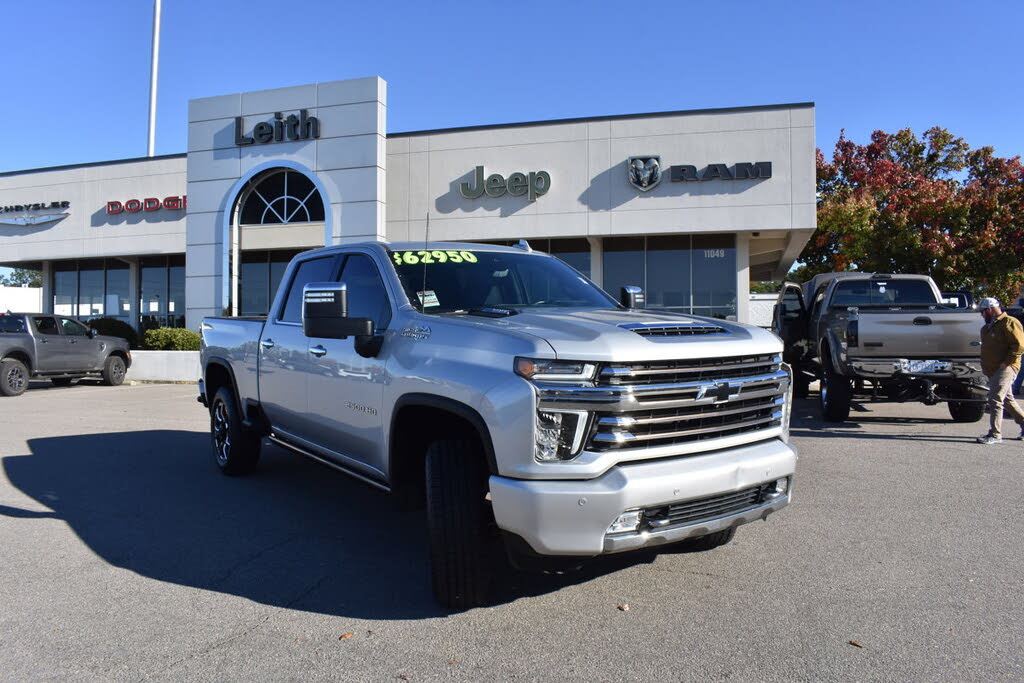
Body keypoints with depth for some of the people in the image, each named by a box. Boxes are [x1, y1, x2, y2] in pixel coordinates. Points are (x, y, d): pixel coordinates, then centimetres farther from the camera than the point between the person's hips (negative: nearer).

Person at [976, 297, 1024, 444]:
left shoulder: (1009, 323, -9)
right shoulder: (987, 327, 20)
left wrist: (1007, 362, -19)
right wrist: (985, 366, 18)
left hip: (1005, 369, -10)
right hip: (992, 370, 10)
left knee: (995, 399, -14)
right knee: (1007, 399, 17)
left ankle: (995, 434, -13)